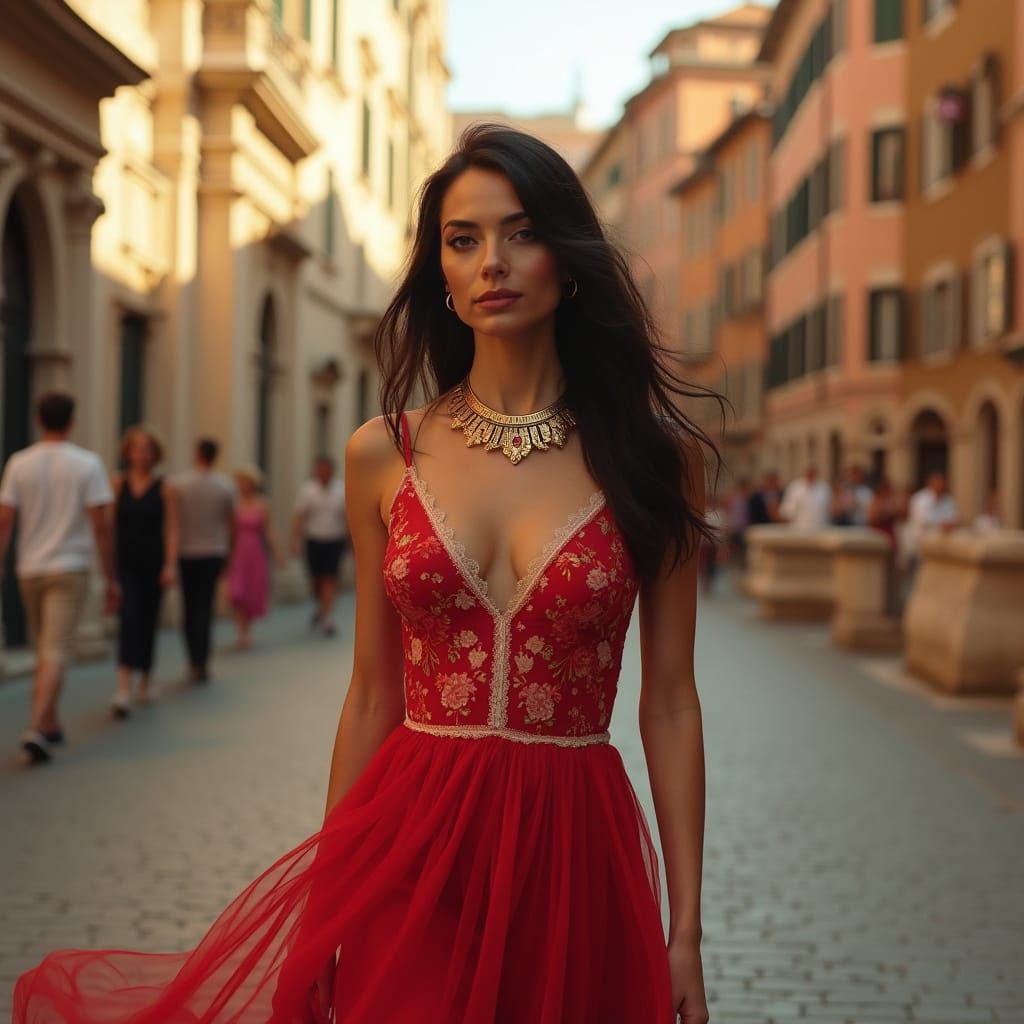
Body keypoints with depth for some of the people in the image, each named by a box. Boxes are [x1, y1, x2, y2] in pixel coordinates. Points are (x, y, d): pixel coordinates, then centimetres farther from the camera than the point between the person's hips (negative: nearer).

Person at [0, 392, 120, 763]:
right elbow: (101, 525, -8)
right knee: (56, 652, -7)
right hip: (69, 568, -3)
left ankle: (51, 723, 26)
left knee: (44, 650, 18)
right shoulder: (88, 464, -5)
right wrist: (111, 578, -2)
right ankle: (36, 728, -21)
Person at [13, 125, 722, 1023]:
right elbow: (372, 694, 6)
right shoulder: (384, 455, 2)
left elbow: (670, 701, -1)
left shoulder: (649, 452, -2)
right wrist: (332, 903, 7)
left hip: (573, 852, 0)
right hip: (411, 849, 1)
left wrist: (685, 932, -2)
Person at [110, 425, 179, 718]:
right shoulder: (118, 483, 2)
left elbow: (171, 529, 0)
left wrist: (170, 564, -9)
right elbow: (109, 523, 5)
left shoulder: (163, 488, 2)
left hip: (153, 563, 1)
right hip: (125, 562, -1)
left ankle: (145, 680, 31)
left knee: (148, 622, 11)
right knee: (129, 619, -15)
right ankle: (123, 688, -21)